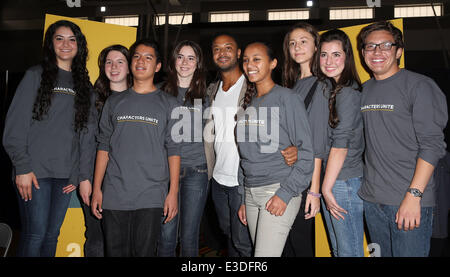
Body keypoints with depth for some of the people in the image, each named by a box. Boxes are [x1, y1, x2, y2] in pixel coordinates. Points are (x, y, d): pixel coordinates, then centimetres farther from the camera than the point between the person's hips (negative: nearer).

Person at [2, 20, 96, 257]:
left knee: (52, 235, 8)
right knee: (35, 234, -5)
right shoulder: (35, 75, 4)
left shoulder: (84, 85, 15)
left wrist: (84, 174, 4)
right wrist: (22, 168, -11)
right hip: (35, 171, -3)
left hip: (67, 174, 4)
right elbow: (15, 124, -3)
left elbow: (87, 134, 11)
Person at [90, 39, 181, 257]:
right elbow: (103, 146, 10)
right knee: (115, 252, 9)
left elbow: (173, 150, 2)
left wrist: (173, 192, -4)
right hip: (113, 196, 2)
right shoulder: (114, 102, 12)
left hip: (151, 198, -2)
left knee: (144, 252, 3)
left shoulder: (168, 104, 6)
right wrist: (96, 189, 5)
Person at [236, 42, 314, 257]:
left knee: (265, 254, -10)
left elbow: (306, 151, -9)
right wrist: (244, 199, 15)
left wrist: (285, 193, -15)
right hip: (251, 193, 6)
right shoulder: (248, 104, 14)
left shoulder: (287, 98, -5)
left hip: (279, 191, -6)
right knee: (257, 249, 10)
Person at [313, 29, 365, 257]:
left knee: (349, 251, 4)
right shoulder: (325, 87, 11)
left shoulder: (347, 92, -14)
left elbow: (341, 143, -18)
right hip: (328, 179, 8)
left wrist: (327, 187, -16)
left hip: (345, 181, -8)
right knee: (337, 249, 19)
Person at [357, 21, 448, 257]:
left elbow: (432, 145, -13)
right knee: (380, 253, 16)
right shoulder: (364, 90, 11)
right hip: (371, 201, 6)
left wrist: (413, 195, -20)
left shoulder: (419, 86, -7)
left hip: (410, 201, -6)